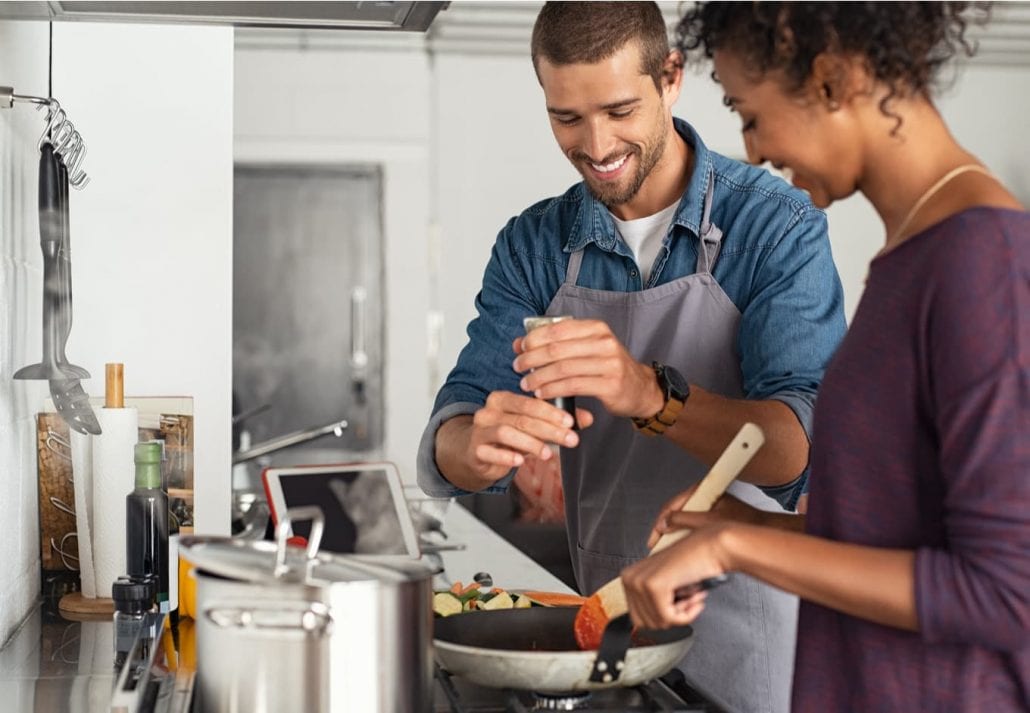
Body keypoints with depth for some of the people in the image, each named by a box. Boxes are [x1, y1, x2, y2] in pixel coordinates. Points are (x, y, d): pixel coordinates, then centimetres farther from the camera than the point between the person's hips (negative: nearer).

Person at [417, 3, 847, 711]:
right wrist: (479, 446, -30)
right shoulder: (534, 245, -1)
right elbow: (446, 456, -7)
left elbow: (797, 448, -23)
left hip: (748, 624, -3)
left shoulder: (778, 225, -13)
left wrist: (652, 394, -41)